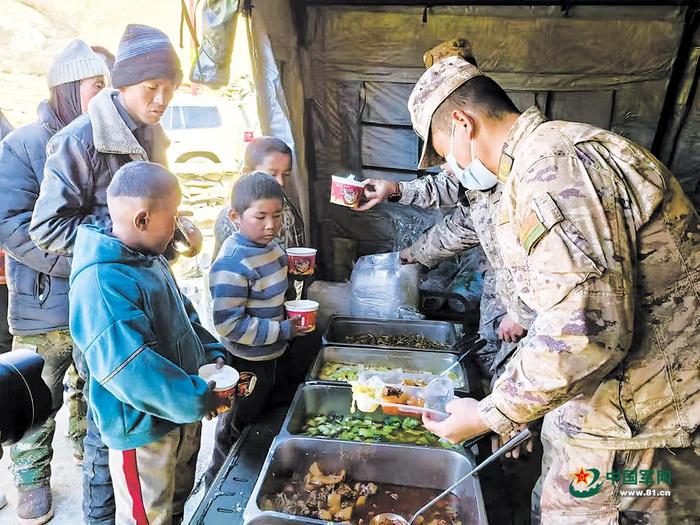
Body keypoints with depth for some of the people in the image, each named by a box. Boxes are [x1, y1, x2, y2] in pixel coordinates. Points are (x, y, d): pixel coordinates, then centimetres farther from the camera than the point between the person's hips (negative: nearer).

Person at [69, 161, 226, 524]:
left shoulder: (150, 258, 3)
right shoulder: (101, 283, -29)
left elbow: (184, 314, 14)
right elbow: (129, 369, -34)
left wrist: (213, 355, 2)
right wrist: (201, 399, -27)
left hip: (182, 413, 9)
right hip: (143, 429, -9)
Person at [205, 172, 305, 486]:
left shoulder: (270, 244, -1)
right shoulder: (231, 265, -28)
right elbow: (230, 325, -29)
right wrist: (284, 330, -25)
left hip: (276, 354, 9)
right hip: (247, 363, -8)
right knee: (238, 432, 14)